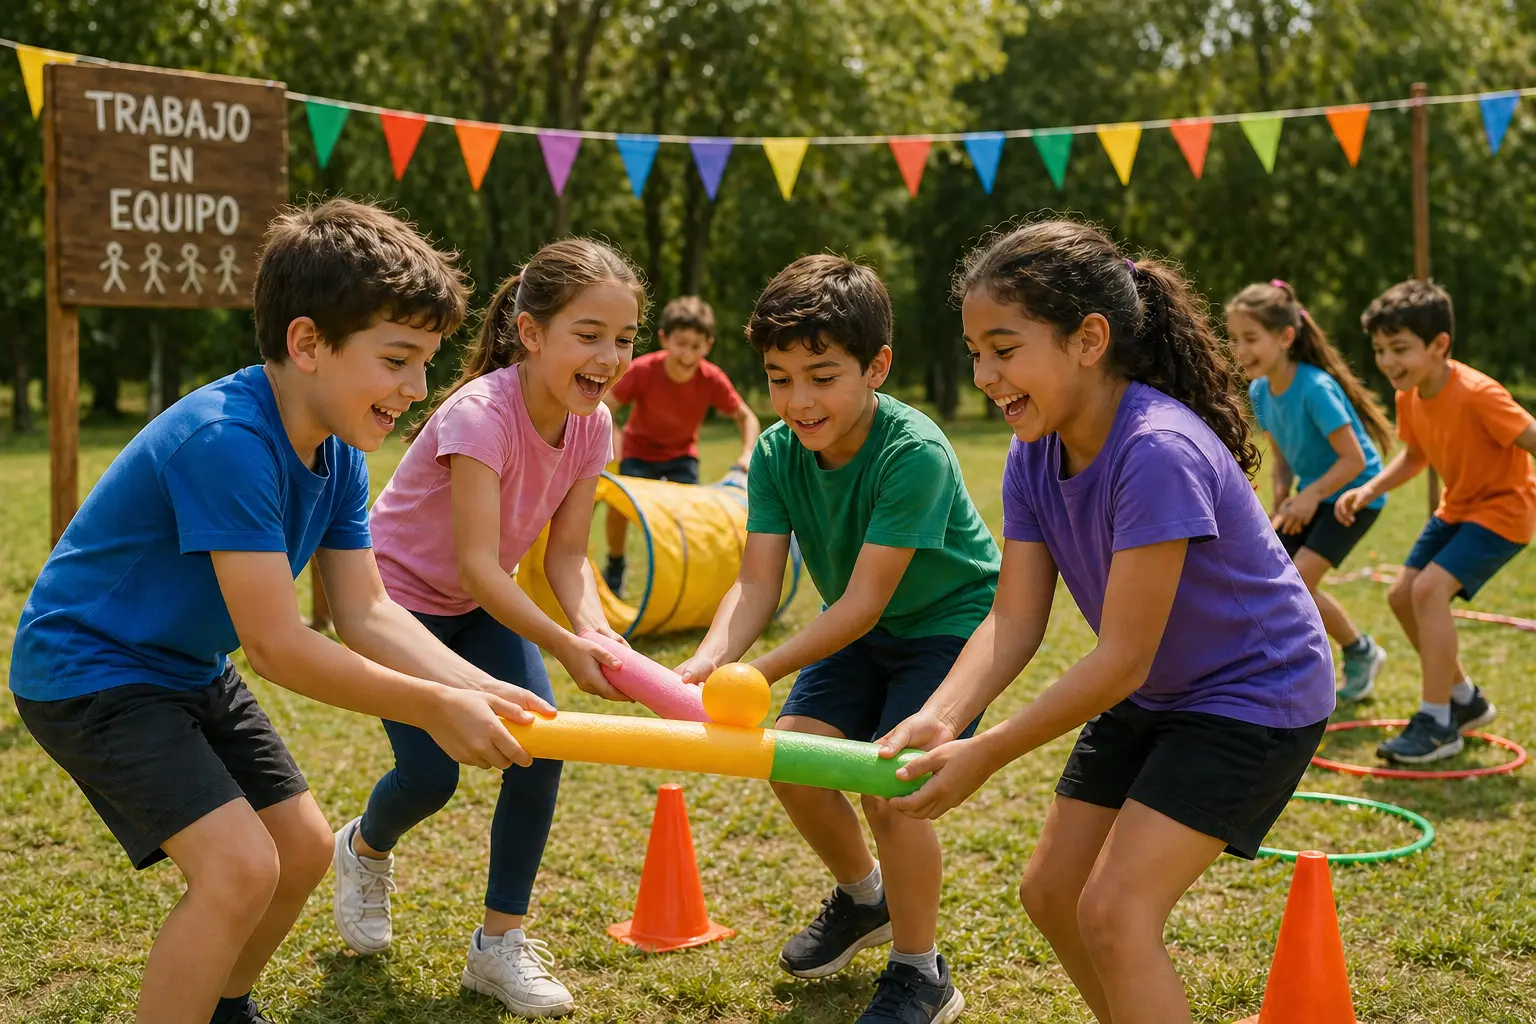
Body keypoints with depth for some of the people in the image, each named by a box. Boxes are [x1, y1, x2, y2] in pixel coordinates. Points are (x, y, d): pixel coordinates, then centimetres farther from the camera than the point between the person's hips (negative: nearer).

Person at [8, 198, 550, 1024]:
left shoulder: (338, 452, -4)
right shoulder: (225, 442, -32)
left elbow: (367, 614, -4)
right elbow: (275, 646, -30)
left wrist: (481, 691, -18)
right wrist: (434, 709, -26)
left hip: (188, 670, 9)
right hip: (89, 670, -9)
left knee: (302, 847, 13)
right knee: (238, 864, -21)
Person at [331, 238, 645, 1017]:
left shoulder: (590, 425, -12)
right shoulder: (481, 415, -33)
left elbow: (566, 553, -12)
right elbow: (476, 563, -36)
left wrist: (596, 631, -31)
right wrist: (565, 646, -44)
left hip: (479, 604, 6)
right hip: (401, 595, -6)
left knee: (542, 748, -11)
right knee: (432, 774, -12)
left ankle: (499, 943, 5)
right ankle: (362, 849, 27)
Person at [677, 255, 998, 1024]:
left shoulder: (915, 453, -32)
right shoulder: (776, 454, -14)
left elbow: (863, 602, -33)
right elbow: (757, 585, -19)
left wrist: (759, 674, -41)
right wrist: (710, 660, -39)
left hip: (951, 622, -6)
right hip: (861, 632, 7)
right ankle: (864, 898, 29)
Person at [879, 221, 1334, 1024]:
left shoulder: (1158, 453, -33)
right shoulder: (1034, 454, -8)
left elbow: (1122, 658, -30)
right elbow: (1014, 621, -11)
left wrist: (987, 755, -30)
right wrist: (939, 718, -28)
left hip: (1254, 694, -8)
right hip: (1152, 695, 8)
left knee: (1114, 911, -17)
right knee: (1051, 893, 11)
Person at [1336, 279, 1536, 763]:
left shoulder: (1478, 395, -30)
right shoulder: (1410, 397, -5)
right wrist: (1370, 490, -5)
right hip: (1456, 507, 9)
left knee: (1430, 588, -24)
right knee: (1402, 594, 8)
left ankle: (1436, 722, -12)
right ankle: (1465, 698, 28)